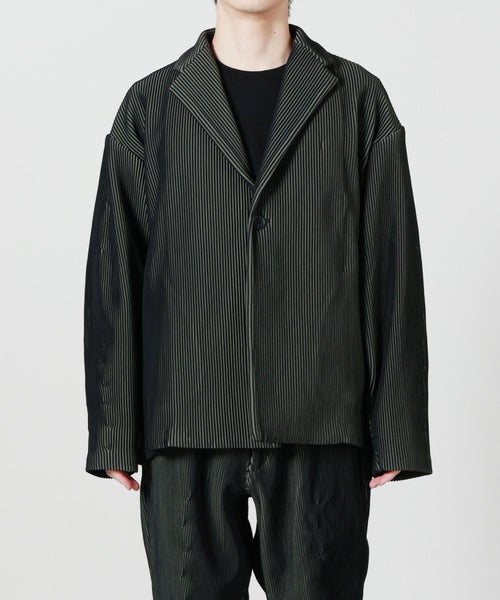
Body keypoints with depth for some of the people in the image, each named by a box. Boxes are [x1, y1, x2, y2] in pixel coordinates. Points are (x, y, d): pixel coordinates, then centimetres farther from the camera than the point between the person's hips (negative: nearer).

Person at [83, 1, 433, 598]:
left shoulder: (360, 100, 6)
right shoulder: (150, 106, 7)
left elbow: (392, 273, 3)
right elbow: (113, 276, 4)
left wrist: (396, 432, -1)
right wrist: (114, 434, 0)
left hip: (321, 436, 0)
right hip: (186, 433, 0)